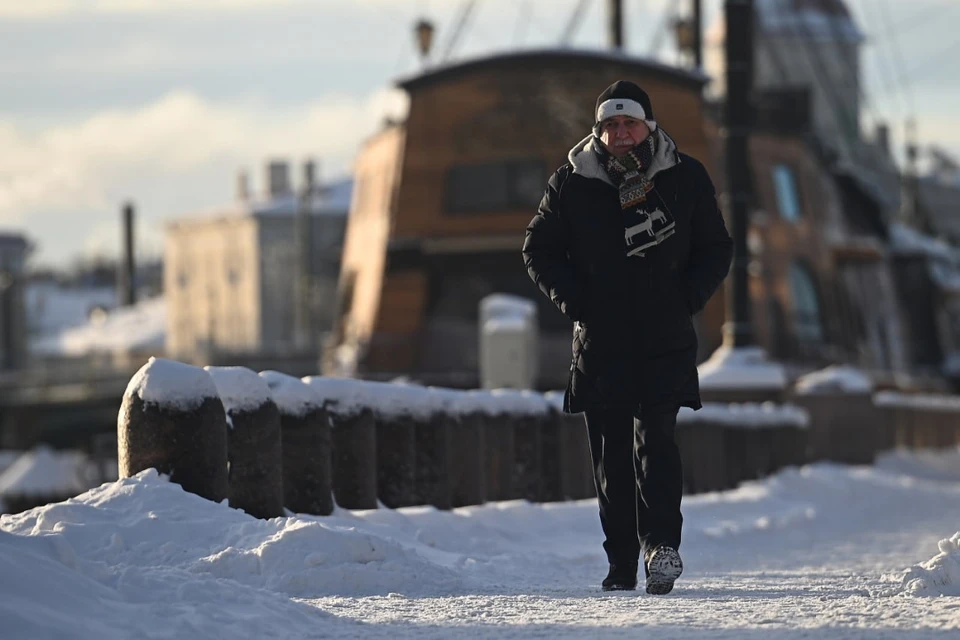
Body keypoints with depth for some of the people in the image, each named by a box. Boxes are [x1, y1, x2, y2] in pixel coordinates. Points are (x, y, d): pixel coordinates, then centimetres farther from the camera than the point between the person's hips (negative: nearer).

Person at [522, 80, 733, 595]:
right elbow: (538, 249, 11)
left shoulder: (685, 178, 3)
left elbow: (716, 248, 11)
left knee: (654, 441, -15)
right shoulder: (571, 183, 2)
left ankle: (662, 545, -21)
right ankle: (621, 564, 9)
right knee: (610, 455, 3)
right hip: (599, 342, 1)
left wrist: (689, 297, -5)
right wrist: (571, 298, -4)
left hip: (666, 342, -1)